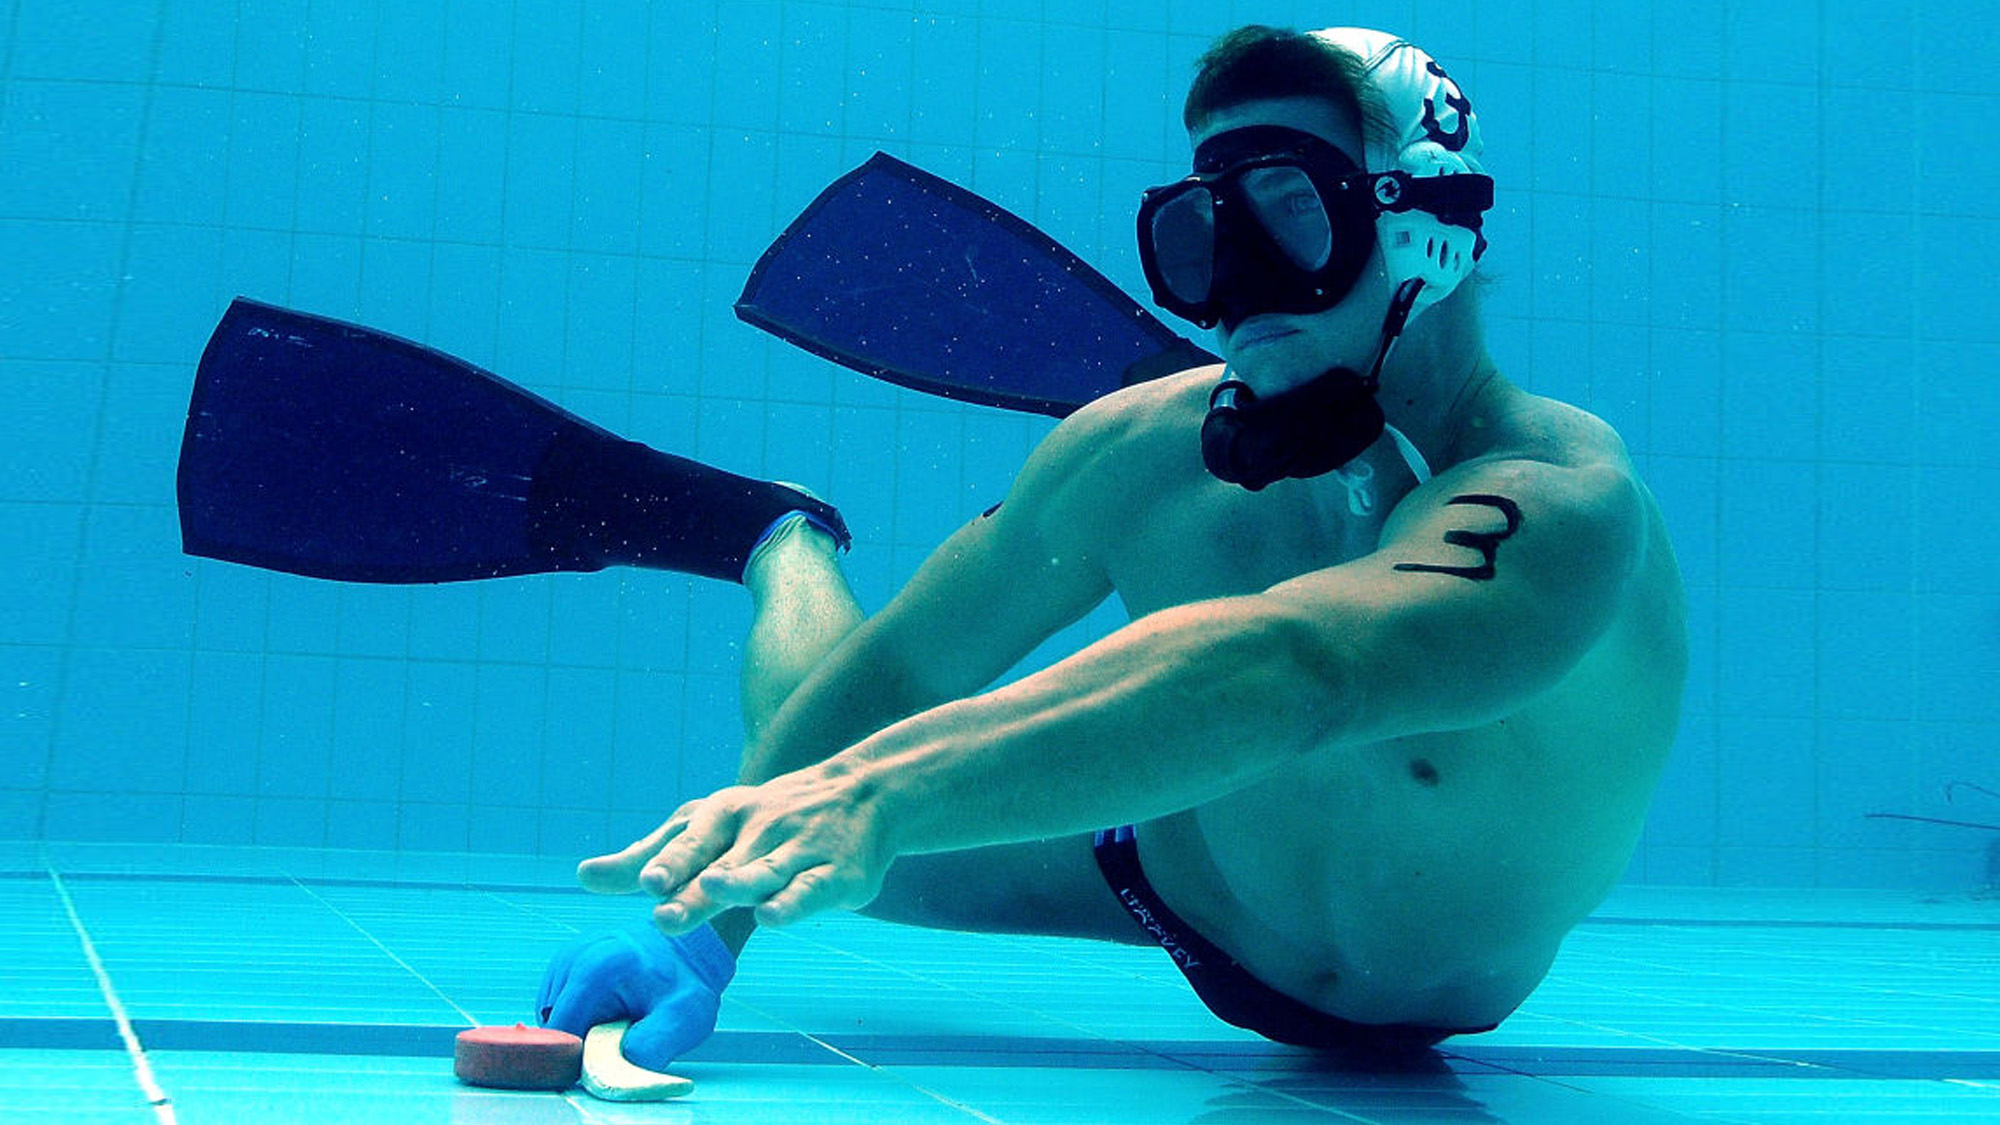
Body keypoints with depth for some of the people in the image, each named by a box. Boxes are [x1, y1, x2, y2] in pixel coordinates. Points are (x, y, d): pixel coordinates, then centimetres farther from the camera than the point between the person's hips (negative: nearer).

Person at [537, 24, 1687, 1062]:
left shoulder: (1558, 505, -39)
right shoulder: (1144, 450, -24)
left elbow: (1288, 669, -58)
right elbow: (890, 672, -16)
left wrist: (872, 792, -69)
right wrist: (708, 919, -28)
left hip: (1417, 1012, -2)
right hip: (1194, 899, 2)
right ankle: (790, 542, 37)